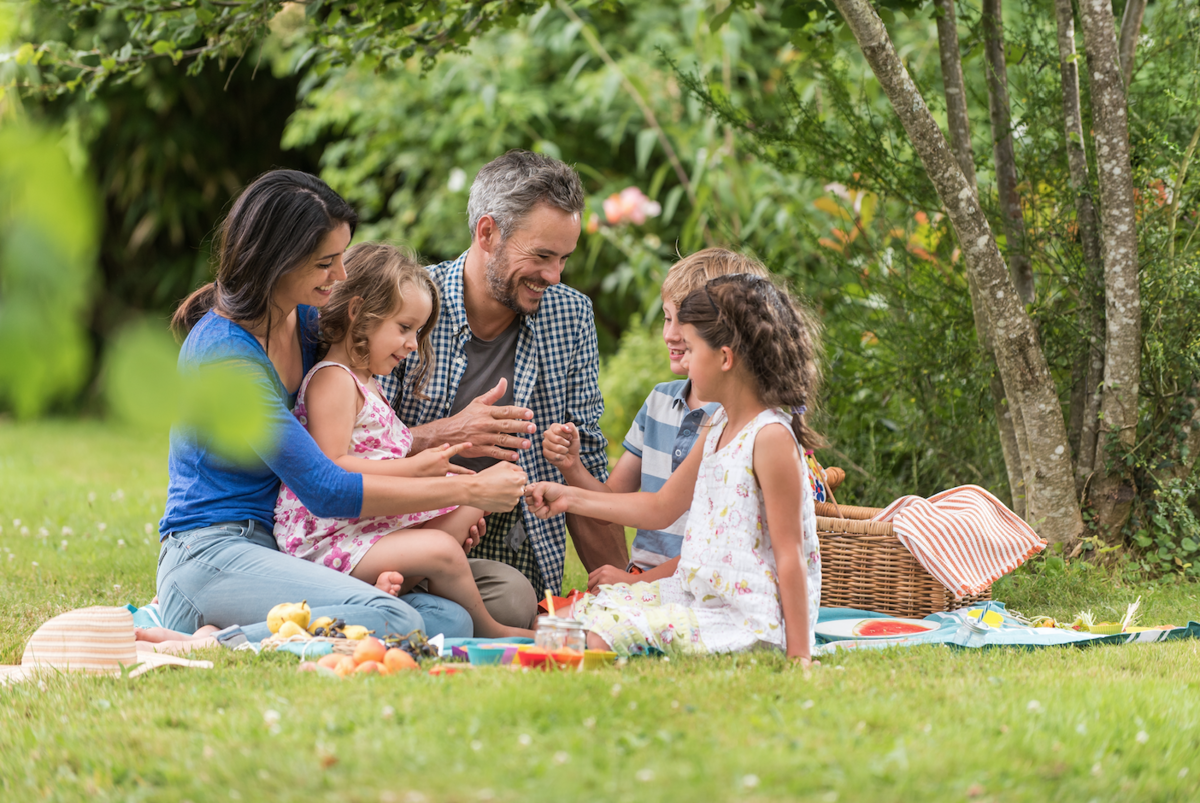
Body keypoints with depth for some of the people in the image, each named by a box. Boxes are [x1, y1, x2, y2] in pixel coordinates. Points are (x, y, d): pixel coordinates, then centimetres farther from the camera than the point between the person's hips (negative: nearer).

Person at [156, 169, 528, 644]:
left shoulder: (306, 318, 9)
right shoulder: (224, 354, -18)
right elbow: (326, 491, -19)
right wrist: (467, 490, -14)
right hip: (211, 556, -10)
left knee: (449, 620, -14)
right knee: (391, 620, -32)